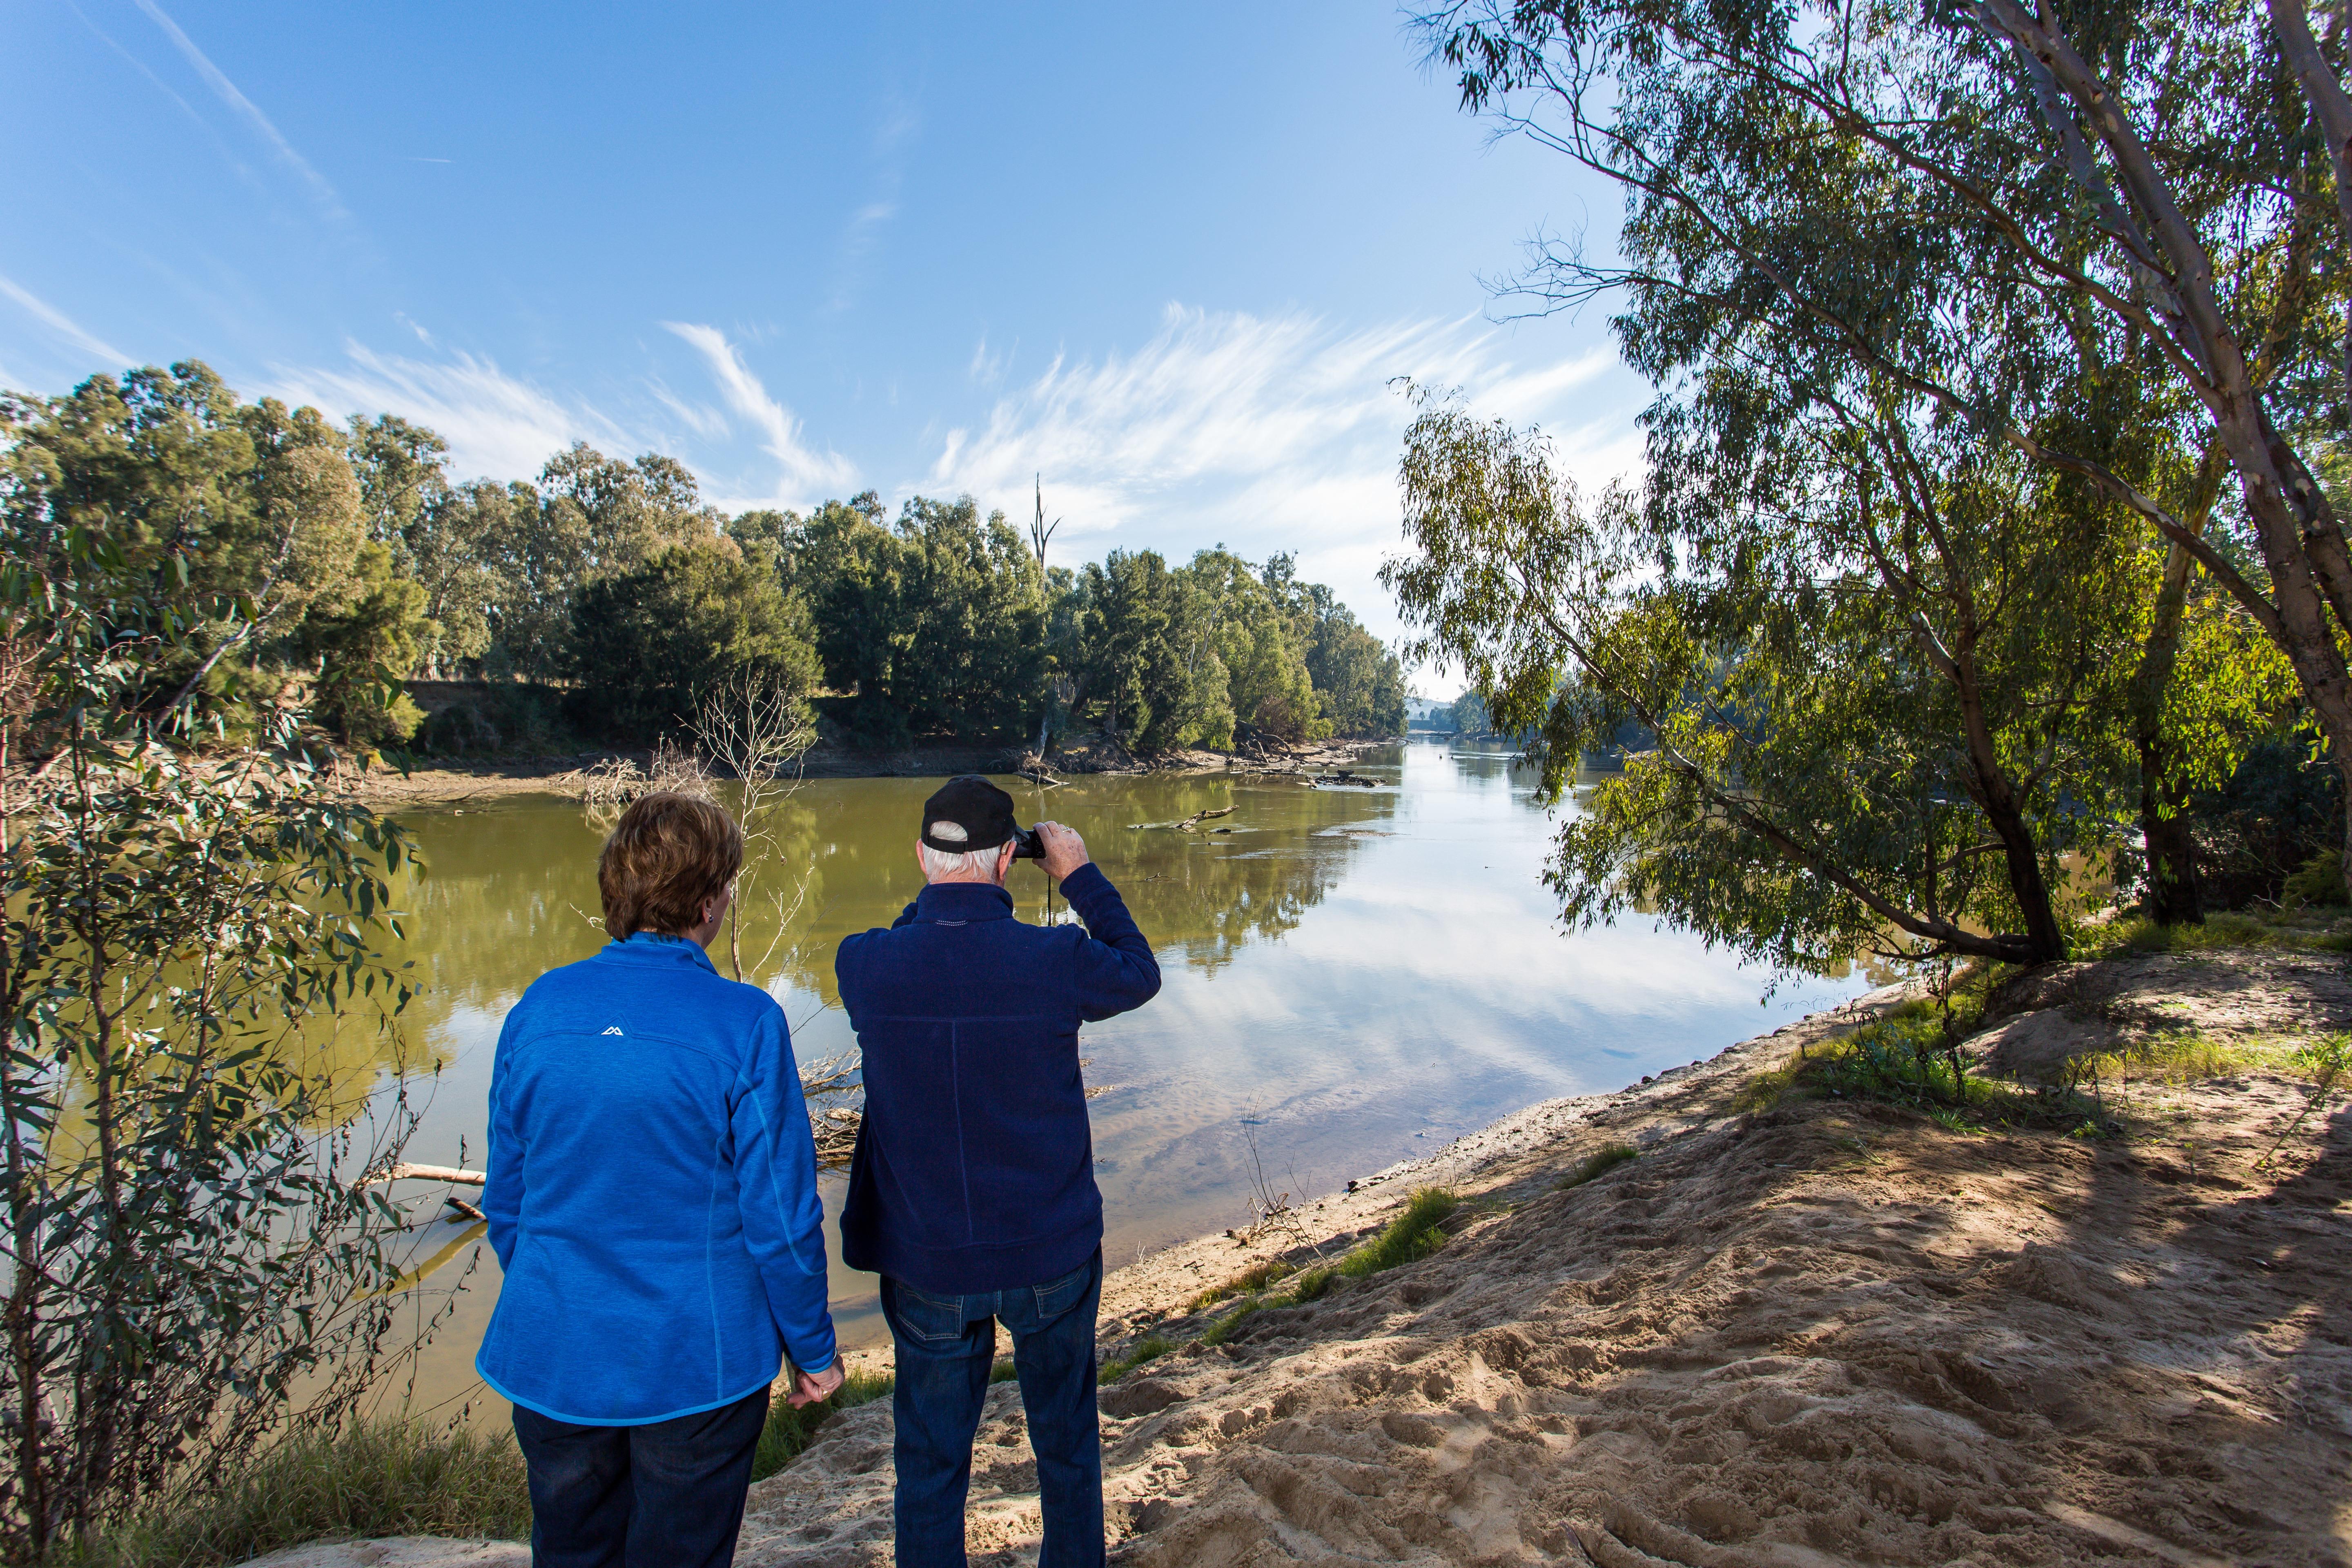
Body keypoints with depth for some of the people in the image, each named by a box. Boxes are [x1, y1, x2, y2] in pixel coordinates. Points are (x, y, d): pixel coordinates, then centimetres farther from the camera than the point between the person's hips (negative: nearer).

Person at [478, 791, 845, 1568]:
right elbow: (780, 1214, -16)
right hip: (694, 1360, -4)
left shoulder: (538, 1009, -6)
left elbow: (506, 1199, 4)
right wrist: (812, 1349, -1)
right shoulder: (743, 1023, -20)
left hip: (555, 1360, 5)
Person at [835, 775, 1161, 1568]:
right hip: (1052, 1253, 0)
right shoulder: (1055, 961, -22)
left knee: (930, 1459, 21)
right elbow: (1140, 975, 0)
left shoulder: (862, 966, -16)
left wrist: (944, 887, 9)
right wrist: (1080, 874, 5)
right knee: (1067, 1442, 24)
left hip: (927, 1263, 1)